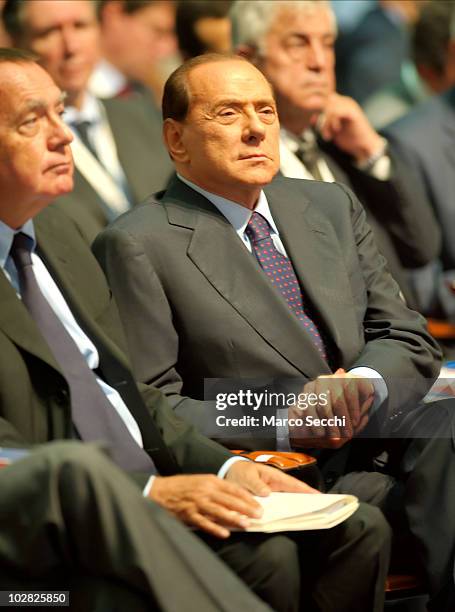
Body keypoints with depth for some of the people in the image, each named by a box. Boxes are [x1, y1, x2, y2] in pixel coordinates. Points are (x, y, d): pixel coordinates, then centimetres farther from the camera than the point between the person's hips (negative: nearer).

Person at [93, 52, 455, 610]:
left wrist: (365, 384, -8)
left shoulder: (332, 207, 19)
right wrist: (281, 423, -16)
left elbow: (408, 341, 17)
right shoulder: (137, 246, -1)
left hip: (379, 434, 6)